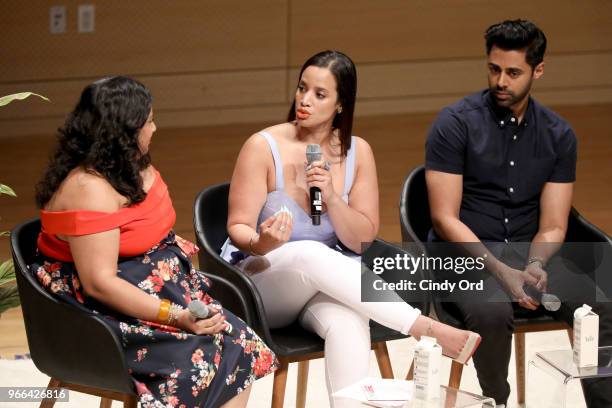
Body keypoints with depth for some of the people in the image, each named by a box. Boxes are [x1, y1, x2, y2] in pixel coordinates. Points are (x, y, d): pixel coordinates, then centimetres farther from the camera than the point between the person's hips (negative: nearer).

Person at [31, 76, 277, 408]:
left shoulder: (135, 168, 10)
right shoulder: (90, 189, -21)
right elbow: (99, 283, -25)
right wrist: (177, 316, -27)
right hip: (112, 313, -9)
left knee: (239, 343, -13)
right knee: (209, 356, -24)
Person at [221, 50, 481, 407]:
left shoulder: (357, 152, 1)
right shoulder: (263, 147, -9)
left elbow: (362, 241, -1)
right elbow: (239, 228, -10)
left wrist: (332, 198, -18)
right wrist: (260, 243, -34)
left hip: (330, 279, 2)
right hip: (261, 277, -2)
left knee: (348, 321, -36)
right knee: (310, 255, -37)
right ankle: (430, 330, -37)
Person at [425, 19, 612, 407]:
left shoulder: (559, 135, 4)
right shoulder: (455, 124, -8)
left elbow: (552, 227, 3)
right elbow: (445, 219, -12)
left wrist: (535, 266, -19)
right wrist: (501, 271, -23)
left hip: (528, 251, 4)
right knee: (492, 313, -35)